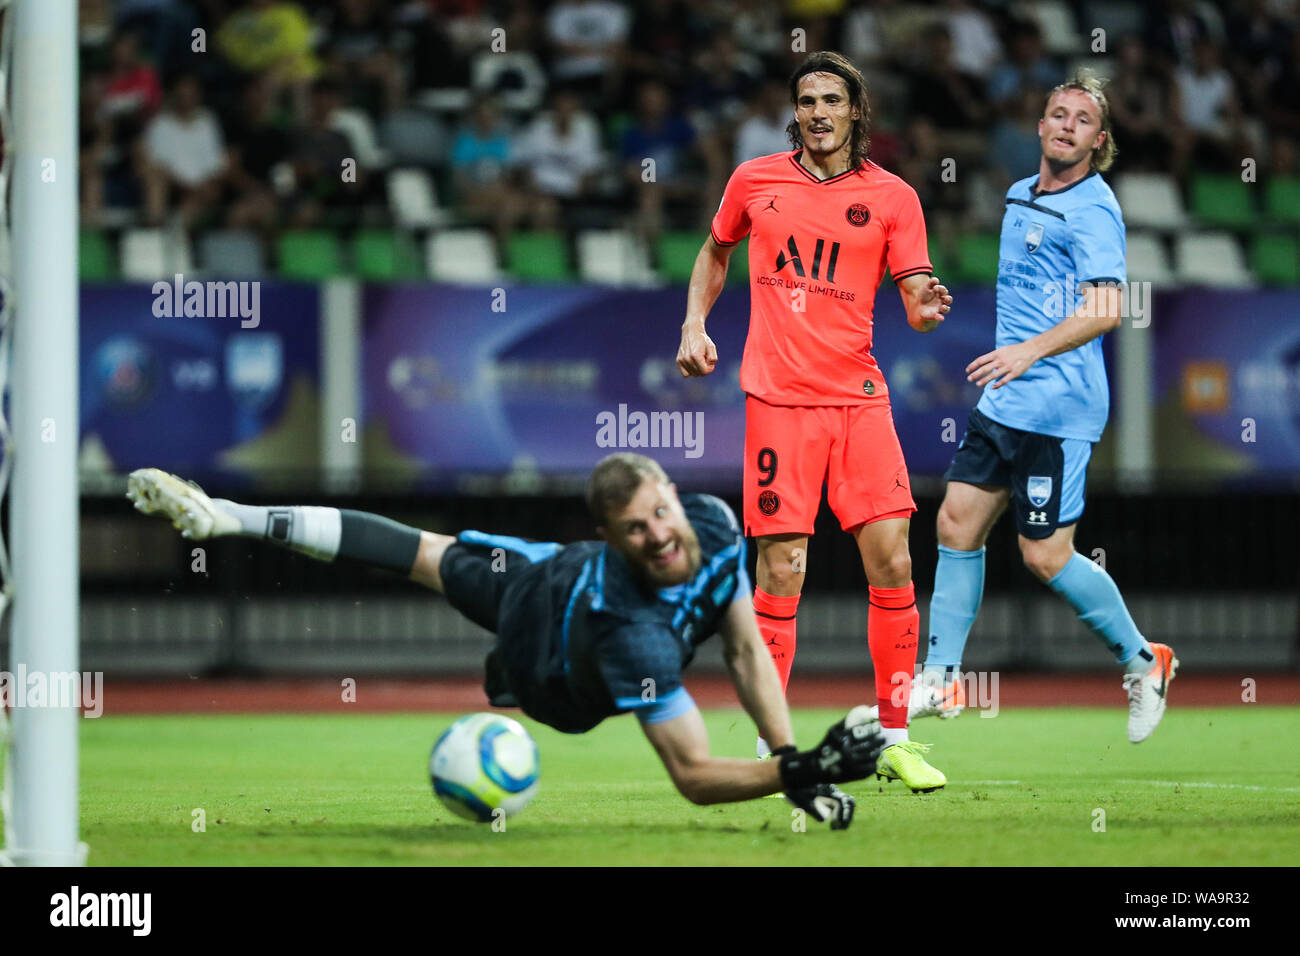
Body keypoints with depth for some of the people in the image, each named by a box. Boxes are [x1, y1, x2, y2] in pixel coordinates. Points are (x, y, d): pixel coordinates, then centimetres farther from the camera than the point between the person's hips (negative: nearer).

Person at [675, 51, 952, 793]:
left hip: (859, 397, 1)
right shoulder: (755, 181, 6)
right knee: (781, 571, -4)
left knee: (892, 562, -6)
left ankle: (896, 740, 5)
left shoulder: (892, 197, 3)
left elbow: (915, 295, 1)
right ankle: (770, 748, 4)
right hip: (778, 397, -1)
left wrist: (927, 308, -22)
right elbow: (717, 250, 24)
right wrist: (696, 323, 10)